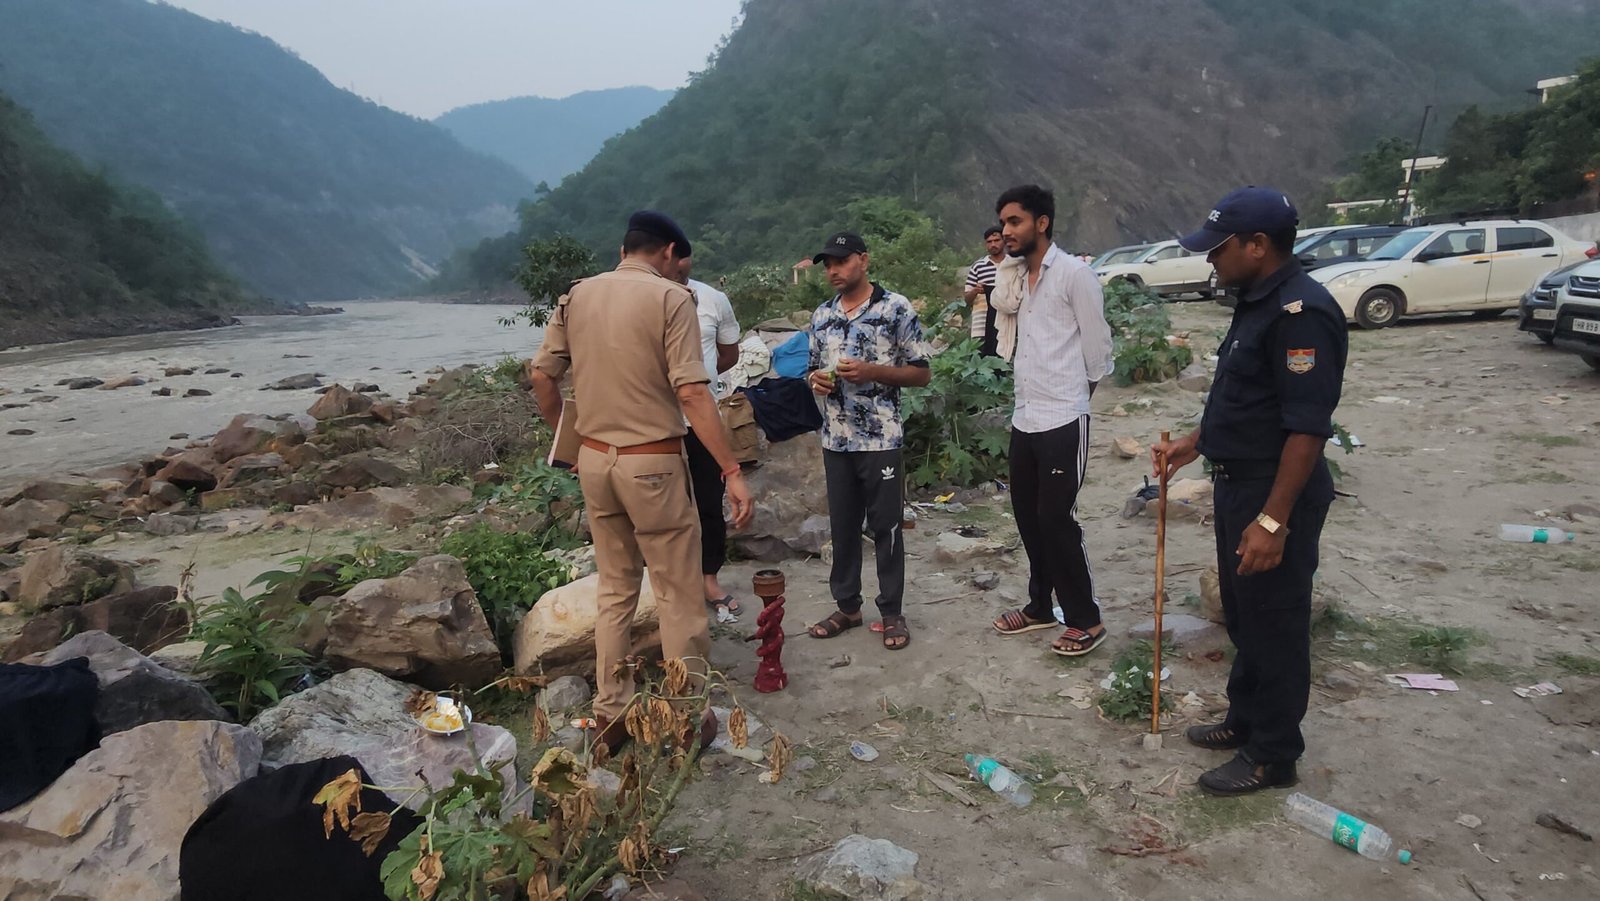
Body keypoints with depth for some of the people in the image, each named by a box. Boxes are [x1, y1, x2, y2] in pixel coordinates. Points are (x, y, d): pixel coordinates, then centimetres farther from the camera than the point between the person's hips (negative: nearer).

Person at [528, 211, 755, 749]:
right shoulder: (669, 298, -10)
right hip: (652, 463, -6)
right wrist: (732, 471, -16)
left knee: (615, 589, 18)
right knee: (678, 595, 7)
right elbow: (691, 394, -18)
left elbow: (541, 375, 8)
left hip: (594, 459, 6)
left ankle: (610, 714, 26)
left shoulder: (578, 295, 7)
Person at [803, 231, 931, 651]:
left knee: (886, 527, 4)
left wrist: (871, 371, -18)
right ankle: (847, 605, 26)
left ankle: (892, 612, 17)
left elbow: (921, 373, -5)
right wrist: (816, 379, -4)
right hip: (835, 440, 5)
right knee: (842, 526, 12)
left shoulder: (896, 308, -5)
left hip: (880, 440, -5)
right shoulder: (821, 316, 11)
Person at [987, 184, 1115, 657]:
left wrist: (1072, 399, 2)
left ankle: (1086, 620, 11)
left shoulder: (1075, 274, -11)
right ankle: (1041, 605, 30)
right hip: (1023, 418, 8)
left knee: (1057, 519, -4)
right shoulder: (1019, 276, 13)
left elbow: (1098, 348, -7)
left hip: (1062, 421, -8)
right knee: (1028, 516, 15)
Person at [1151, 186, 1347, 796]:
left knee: (1274, 624, 3)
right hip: (1239, 486, 10)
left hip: (1275, 495, -10)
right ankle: (1245, 720, 38)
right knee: (1243, 615, 21)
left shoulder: (1300, 313, -22)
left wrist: (1273, 520, -27)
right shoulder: (1257, 304, 10)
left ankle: (1273, 756, 18)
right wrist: (1192, 445, 17)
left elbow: (1308, 428, -26)